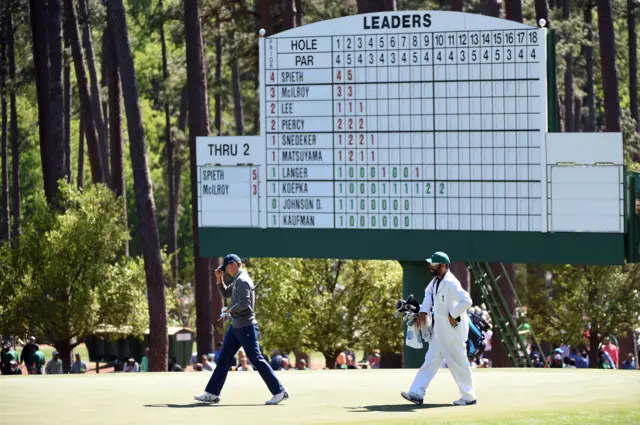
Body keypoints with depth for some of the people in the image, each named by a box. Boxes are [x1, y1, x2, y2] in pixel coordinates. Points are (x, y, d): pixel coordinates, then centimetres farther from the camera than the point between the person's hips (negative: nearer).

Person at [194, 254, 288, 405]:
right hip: (236, 326, 10)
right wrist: (219, 279, 14)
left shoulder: (242, 281, -16)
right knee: (223, 359, 10)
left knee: (256, 359, -9)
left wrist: (230, 310, -10)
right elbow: (225, 293, 29)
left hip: (246, 326, -10)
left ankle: (279, 391, -7)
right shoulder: (237, 280, 14)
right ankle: (212, 393, 13)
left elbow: (244, 303, -26)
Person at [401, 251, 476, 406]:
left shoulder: (450, 283, -23)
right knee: (431, 360, 8)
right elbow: (428, 293, 27)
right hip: (439, 330, 10)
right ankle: (417, 393, 7)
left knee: (458, 363, 0)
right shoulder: (436, 280, 6)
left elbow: (466, 301, -34)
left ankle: (469, 397, 11)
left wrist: (453, 315, -23)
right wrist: (423, 313, 16)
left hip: (453, 330, -10)